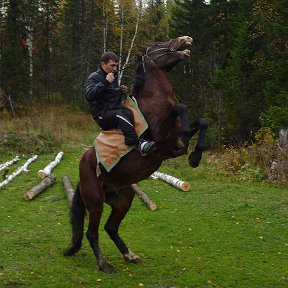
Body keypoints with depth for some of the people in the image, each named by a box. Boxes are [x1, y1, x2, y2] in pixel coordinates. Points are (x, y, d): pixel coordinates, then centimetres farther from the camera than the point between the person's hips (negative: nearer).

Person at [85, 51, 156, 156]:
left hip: (116, 111, 8)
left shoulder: (113, 78, 23)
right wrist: (105, 82, -21)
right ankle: (139, 144, -51)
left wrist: (122, 91, 12)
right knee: (120, 113, -38)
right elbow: (89, 95, -20)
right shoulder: (95, 77, -1)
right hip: (103, 116, -8)